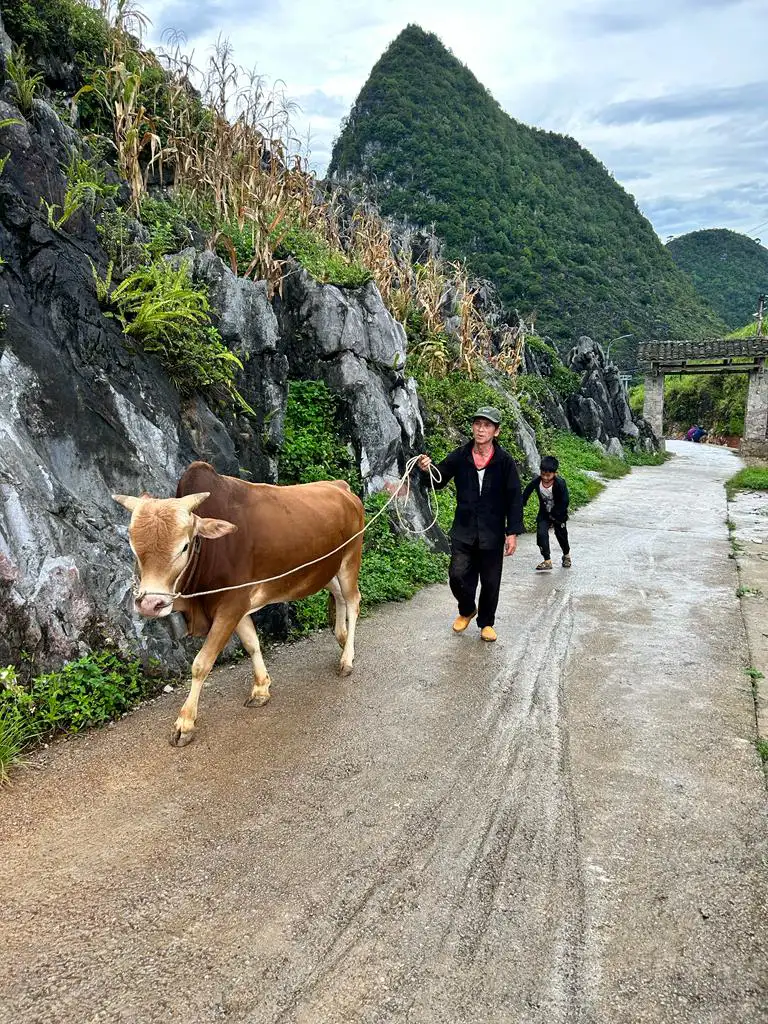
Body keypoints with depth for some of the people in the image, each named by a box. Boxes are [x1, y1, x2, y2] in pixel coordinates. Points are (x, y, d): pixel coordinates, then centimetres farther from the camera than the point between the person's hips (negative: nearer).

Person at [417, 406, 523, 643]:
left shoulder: (505, 461, -8)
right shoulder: (460, 456, -4)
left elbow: (514, 499, -6)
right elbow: (439, 481, 0)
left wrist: (513, 532, -8)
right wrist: (427, 470, -23)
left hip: (492, 533, -1)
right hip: (463, 530, 1)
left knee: (490, 581, 10)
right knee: (457, 575, -3)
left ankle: (486, 622, 32)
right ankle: (467, 610, 28)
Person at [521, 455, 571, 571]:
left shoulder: (560, 483, -27)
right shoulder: (536, 481, -18)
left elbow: (565, 502, -21)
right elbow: (526, 494, -4)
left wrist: (554, 515, -20)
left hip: (558, 514, -2)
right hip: (544, 513, 2)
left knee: (561, 535, 11)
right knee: (541, 533, -14)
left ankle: (566, 555, 41)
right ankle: (547, 561, -5)